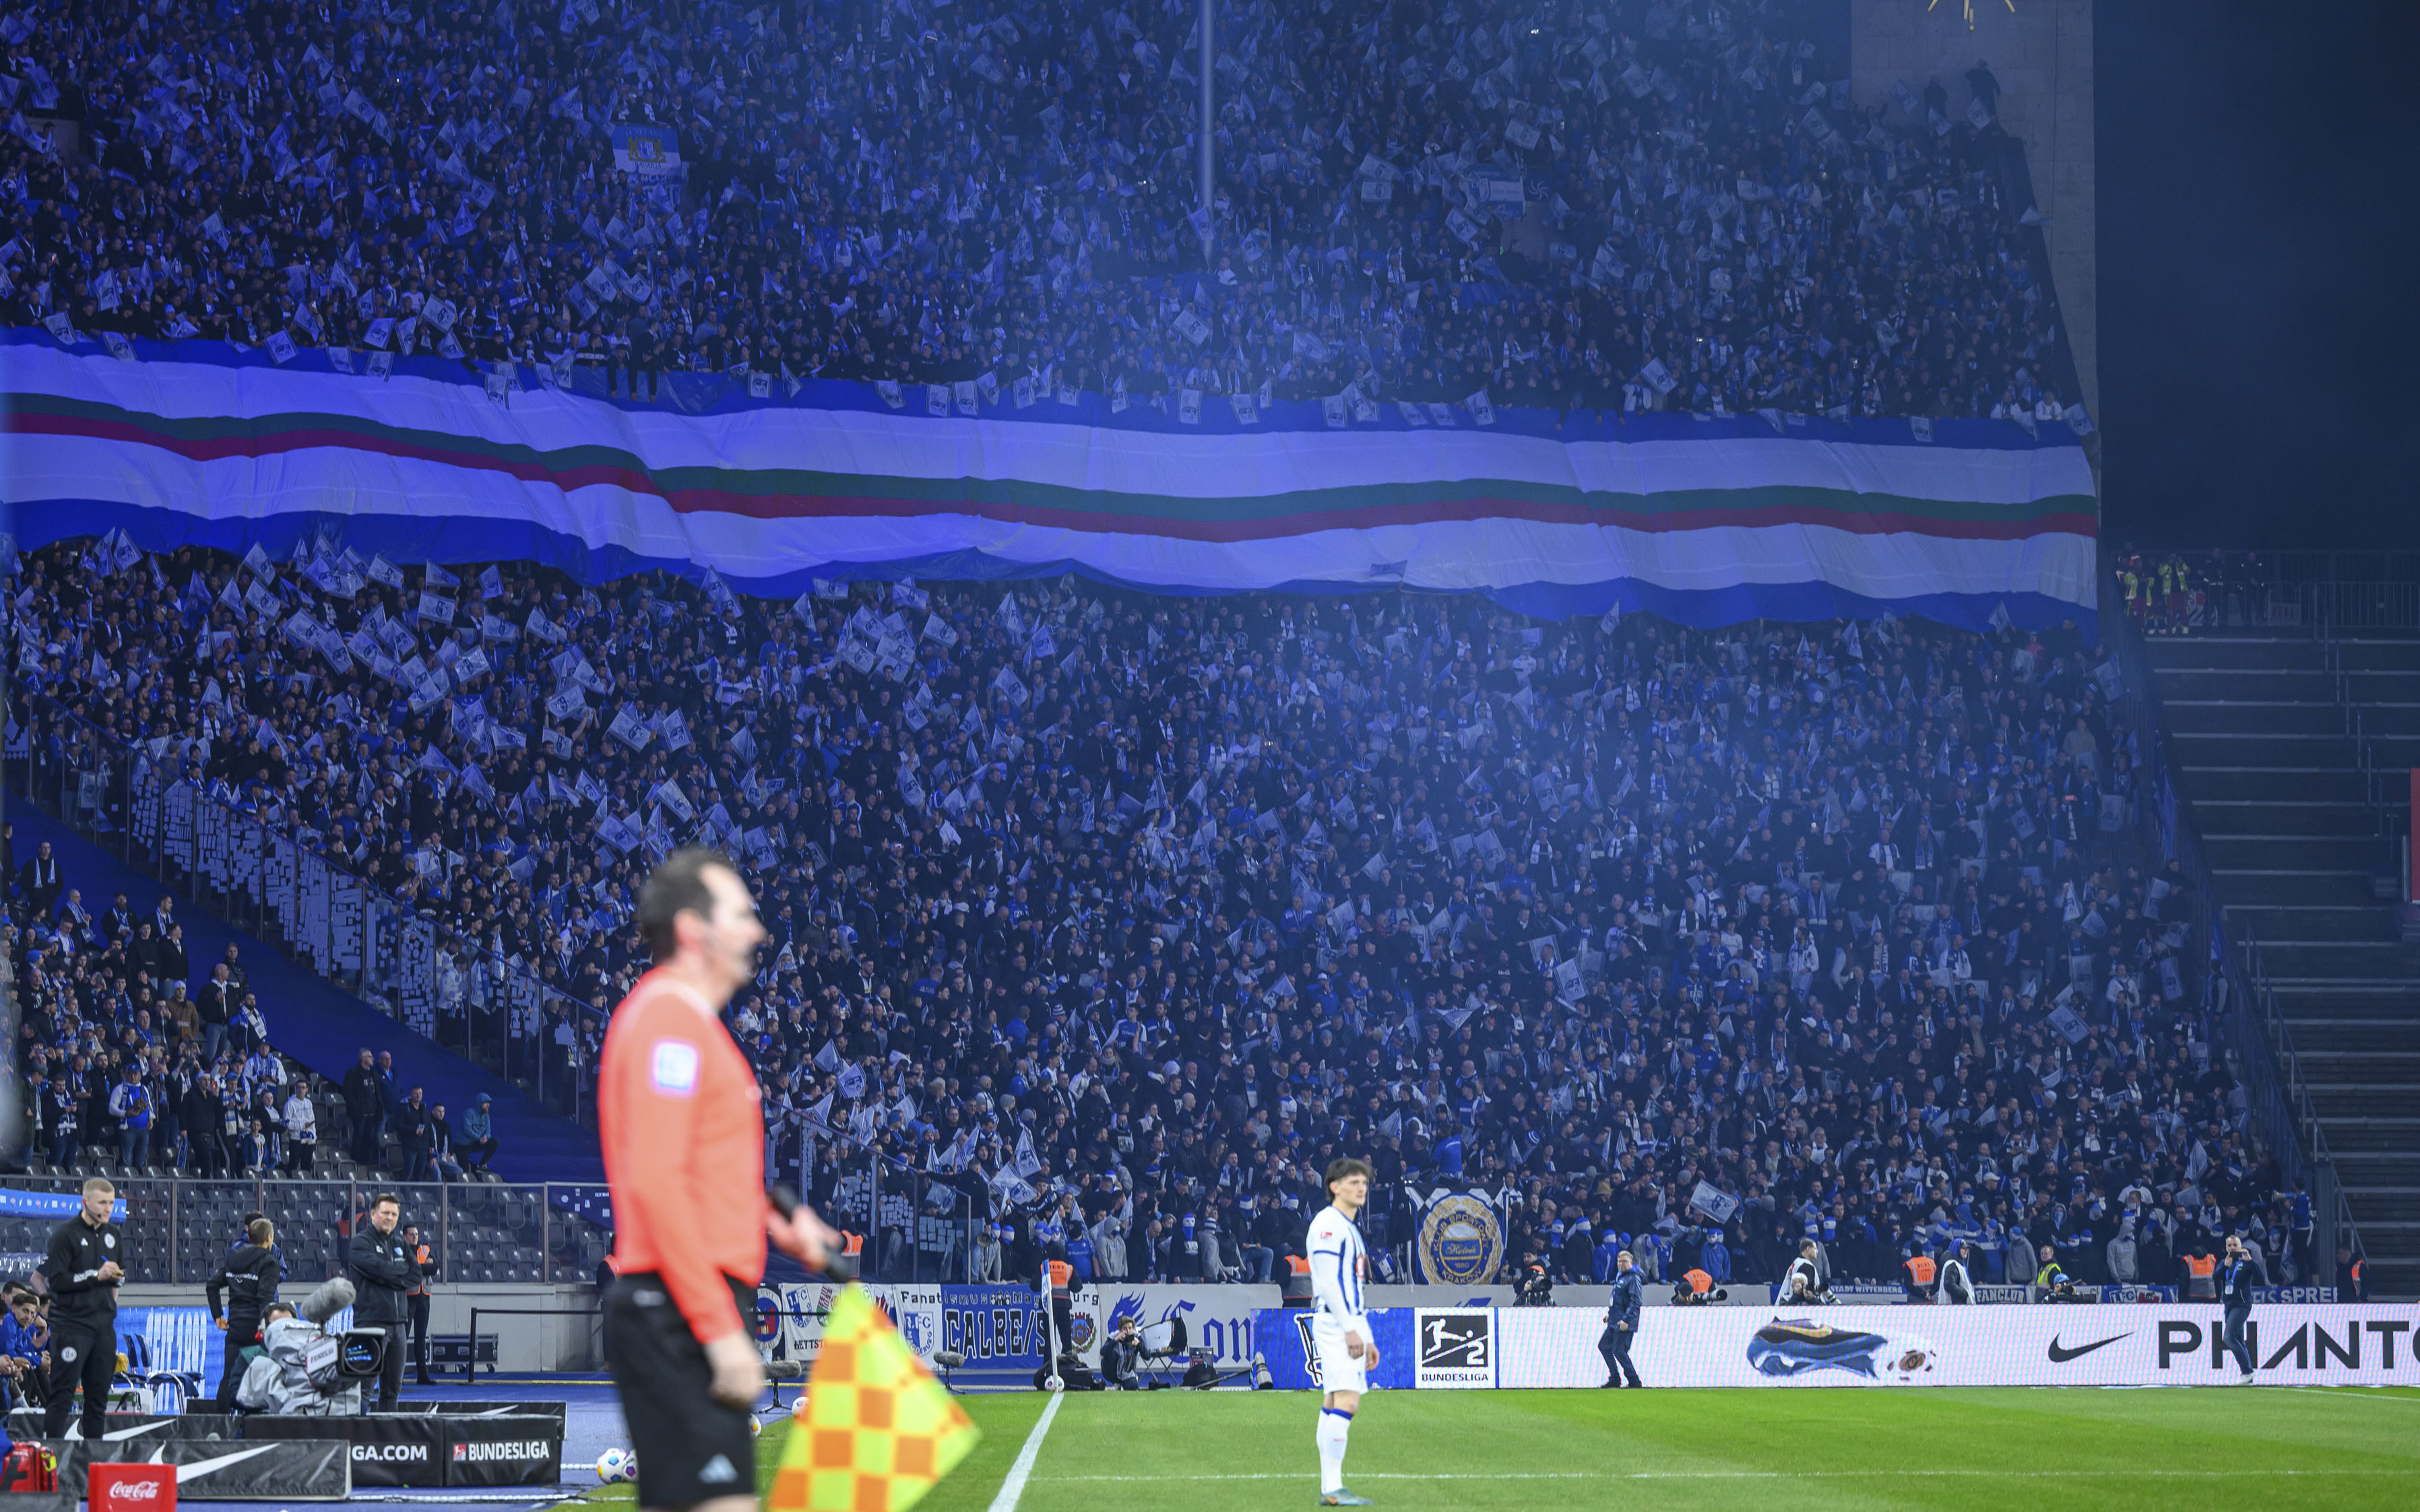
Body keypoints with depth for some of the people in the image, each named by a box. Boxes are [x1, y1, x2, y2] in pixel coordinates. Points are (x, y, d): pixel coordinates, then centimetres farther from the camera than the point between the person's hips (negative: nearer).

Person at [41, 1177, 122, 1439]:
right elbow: (56, 1280, -15)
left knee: (99, 1395, 8)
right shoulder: (65, 1234, -8)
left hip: (104, 1326, 7)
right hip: (71, 1325, -7)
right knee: (62, 1394, -8)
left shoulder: (113, 1233, 13)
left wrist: (117, 1275, 4)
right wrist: (96, 1276, -18)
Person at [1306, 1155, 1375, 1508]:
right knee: (1346, 1400, -16)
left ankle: (1328, 1489, 6)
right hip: (1334, 1323, -10)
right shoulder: (1328, 1224, -9)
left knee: (1333, 1405, 7)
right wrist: (1350, 1329, -20)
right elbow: (1328, 1280, -17)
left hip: (1350, 1327, 10)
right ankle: (1333, 1489, -19)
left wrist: (1368, 1338, 22)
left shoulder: (1351, 1228, 21)